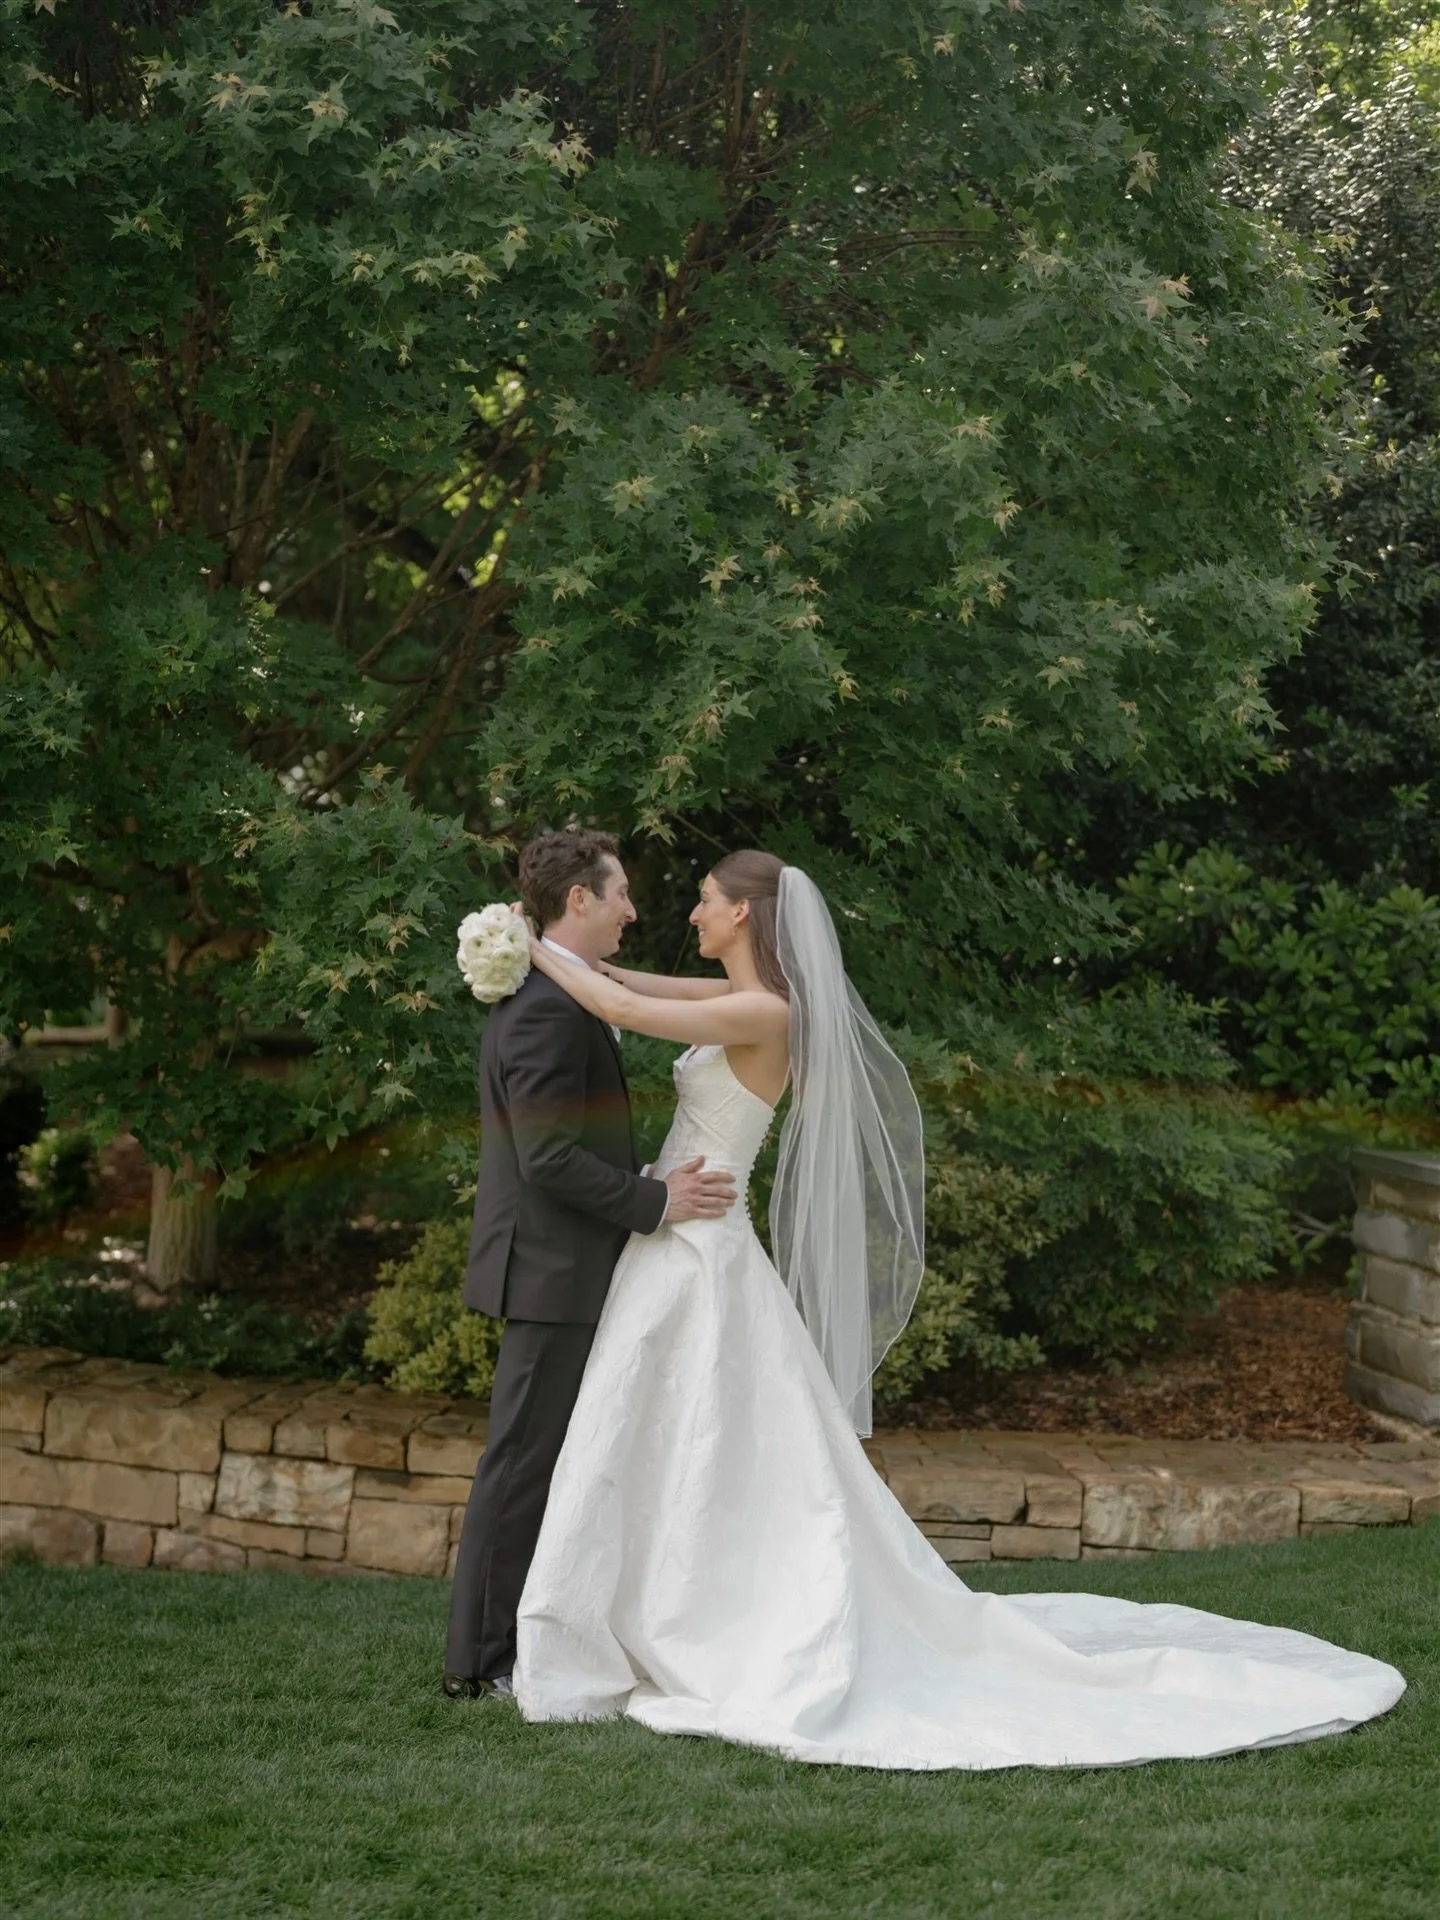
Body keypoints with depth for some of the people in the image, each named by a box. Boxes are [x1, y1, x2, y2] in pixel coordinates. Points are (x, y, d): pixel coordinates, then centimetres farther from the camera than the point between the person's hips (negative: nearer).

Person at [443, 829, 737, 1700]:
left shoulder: (550, 998, 16)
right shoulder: (549, 1009, -18)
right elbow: (550, 1157, -24)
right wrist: (656, 1200, -18)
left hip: (558, 1270, 11)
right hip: (555, 1270, -11)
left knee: (544, 1463, 14)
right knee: (524, 1459, -4)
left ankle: (497, 1643, 21)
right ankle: (484, 1659, 3)